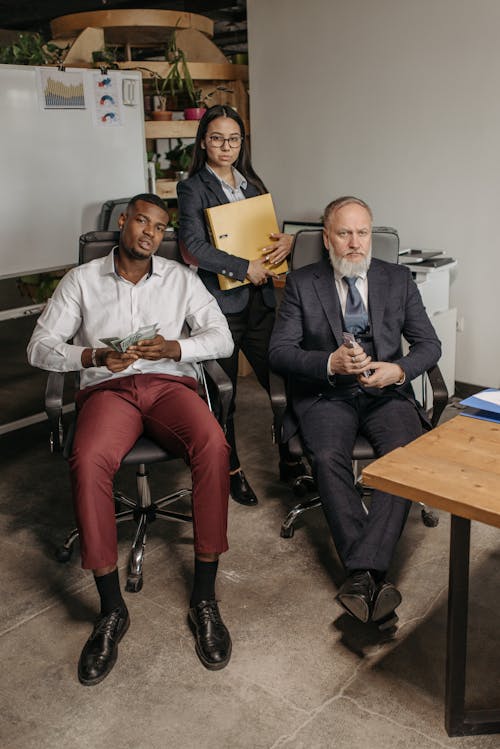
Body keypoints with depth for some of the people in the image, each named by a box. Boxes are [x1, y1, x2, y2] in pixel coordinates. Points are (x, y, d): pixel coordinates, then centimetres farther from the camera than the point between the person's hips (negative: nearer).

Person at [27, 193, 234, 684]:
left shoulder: (180, 278, 15)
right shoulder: (82, 279, 12)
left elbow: (221, 338, 7)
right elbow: (40, 347, 6)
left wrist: (174, 347, -12)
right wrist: (94, 356, -13)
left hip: (170, 382, 1)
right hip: (107, 387, -1)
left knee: (213, 445, -34)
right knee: (87, 460, -36)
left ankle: (204, 598, -24)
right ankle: (111, 609, -23)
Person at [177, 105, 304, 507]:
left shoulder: (253, 184, 15)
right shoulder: (193, 188, -3)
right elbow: (195, 246, -15)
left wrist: (287, 241, -1)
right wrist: (246, 268, -16)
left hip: (260, 299, 5)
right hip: (220, 302, -5)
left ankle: (289, 460, 22)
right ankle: (231, 470, 21)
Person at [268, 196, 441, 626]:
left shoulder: (398, 280, 11)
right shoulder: (302, 284, 6)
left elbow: (429, 344, 10)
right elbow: (279, 352, -2)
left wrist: (398, 370, -12)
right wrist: (330, 362, -19)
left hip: (387, 392, 1)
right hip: (326, 394, -1)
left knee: (407, 453, -29)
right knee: (329, 457, -31)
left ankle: (361, 574, -33)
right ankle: (373, 576, -28)